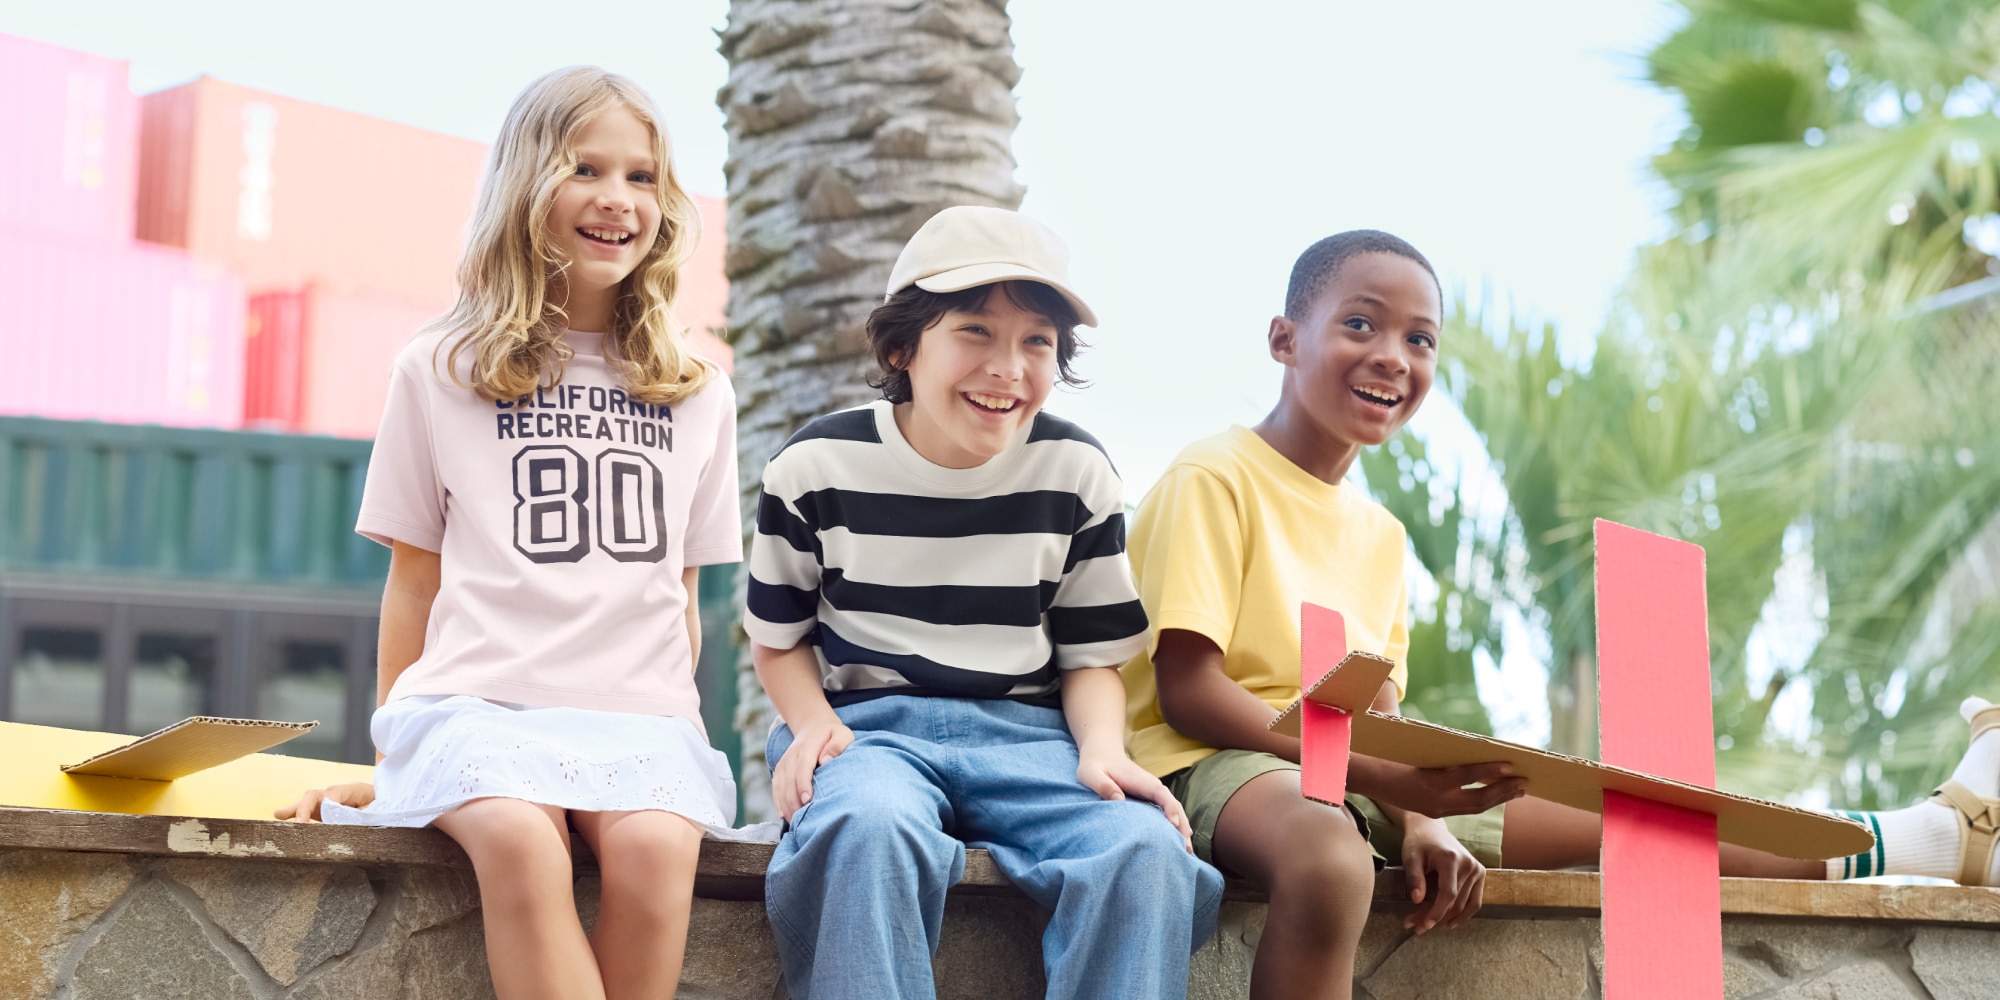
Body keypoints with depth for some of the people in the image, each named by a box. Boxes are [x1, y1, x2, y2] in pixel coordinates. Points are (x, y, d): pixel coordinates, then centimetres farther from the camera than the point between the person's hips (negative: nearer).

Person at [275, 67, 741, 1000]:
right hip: (477, 695, -1)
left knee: (654, 846, -33)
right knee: (520, 839, -35)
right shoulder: (442, 370, 12)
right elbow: (415, 580, 14)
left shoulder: (696, 394, 17)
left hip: (637, 710, 2)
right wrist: (389, 757, 13)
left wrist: (672, 735, 11)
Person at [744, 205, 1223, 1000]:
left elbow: (1092, 654, 11)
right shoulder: (817, 467, 1)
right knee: (868, 829, -40)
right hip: (869, 725, -2)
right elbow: (780, 636, 10)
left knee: (1148, 850, -30)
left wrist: (1101, 749, -10)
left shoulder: (1077, 473, 6)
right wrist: (812, 722, -11)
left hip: (1027, 733, 2)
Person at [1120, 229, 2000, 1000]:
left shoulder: (1378, 533, 17)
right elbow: (1188, 690, -16)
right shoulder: (1216, 481, -8)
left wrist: (1421, 821, -10)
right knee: (1331, 855, -43)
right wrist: (1379, 779, -23)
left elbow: (1380, 710, 12)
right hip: (1218, 758, -8)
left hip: (1363, 776, 8)